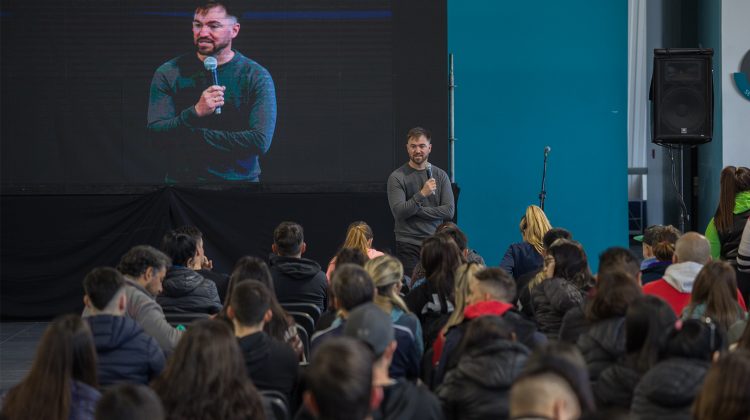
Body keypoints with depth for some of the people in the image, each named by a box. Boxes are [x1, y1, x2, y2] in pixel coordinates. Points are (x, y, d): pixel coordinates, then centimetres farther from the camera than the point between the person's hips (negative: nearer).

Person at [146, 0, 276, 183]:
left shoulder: (257, 77, -9)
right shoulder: (168, 73, -3)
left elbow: (260, 142, -19)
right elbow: (156, 132, -10)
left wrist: (192, 136, -16)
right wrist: (195, 112, -28)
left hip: (238, 178, -1)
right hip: (181, 178, 1)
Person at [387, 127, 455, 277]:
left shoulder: (440, 175, 8)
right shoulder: (397, 177, -1)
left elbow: (449, 211, -1)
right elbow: (399, 212, -11)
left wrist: (417, 210, -9)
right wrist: (422, 194, -22)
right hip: (408, 244, -2)